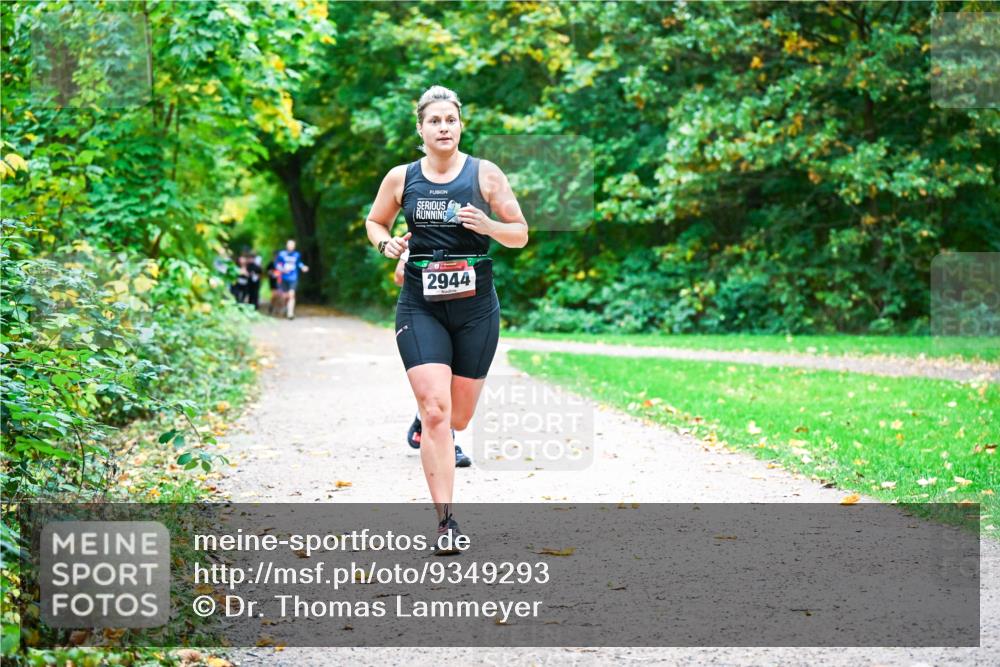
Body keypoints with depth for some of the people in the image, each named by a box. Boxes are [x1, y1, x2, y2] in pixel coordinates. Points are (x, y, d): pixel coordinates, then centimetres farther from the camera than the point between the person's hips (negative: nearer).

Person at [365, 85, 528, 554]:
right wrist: (387, 243, -3)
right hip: (420, 307, -1)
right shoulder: (401, 178, 3)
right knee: (436, 411, -15)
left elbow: (521, 235, 4)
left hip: (475, 307, 1)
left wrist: (489, 227, -17)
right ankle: (445, 521, -13)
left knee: (458, 416, 10)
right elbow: (374, 222, 20)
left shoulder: (485, 174, 0)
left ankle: (425, 425, 48)